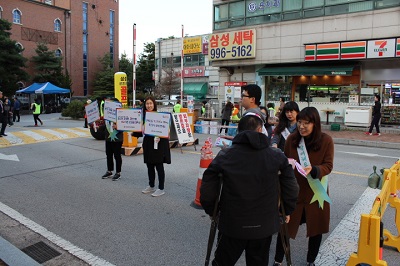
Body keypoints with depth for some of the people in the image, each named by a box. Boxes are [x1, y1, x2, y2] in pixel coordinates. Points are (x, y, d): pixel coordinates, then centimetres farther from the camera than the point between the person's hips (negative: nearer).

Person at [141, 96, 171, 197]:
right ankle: (151, 186, 29)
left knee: (159, 166, 0)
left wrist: (159, 137, -29)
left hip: (158, 143, -6)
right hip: (148, 143, 6)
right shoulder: (143, 115, 6)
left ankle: (161, 189, 10)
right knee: (149, 165, 14)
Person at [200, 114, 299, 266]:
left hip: (232, 225, -1)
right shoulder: (277, 157, -6)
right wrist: (288, 210, 16)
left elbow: (207, 189, -8)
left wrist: (211, 211, 9)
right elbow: (291, 189, -2)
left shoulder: (224, 156, -10)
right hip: (264, 225, 2)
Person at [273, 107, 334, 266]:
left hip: (316, 191, 0)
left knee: (316, 228, 15)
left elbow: (328, 166, -9)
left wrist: (312, 170, -26)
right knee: (285, 227, 6)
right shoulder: (291, 139, -7)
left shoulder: (326, 140, -11)